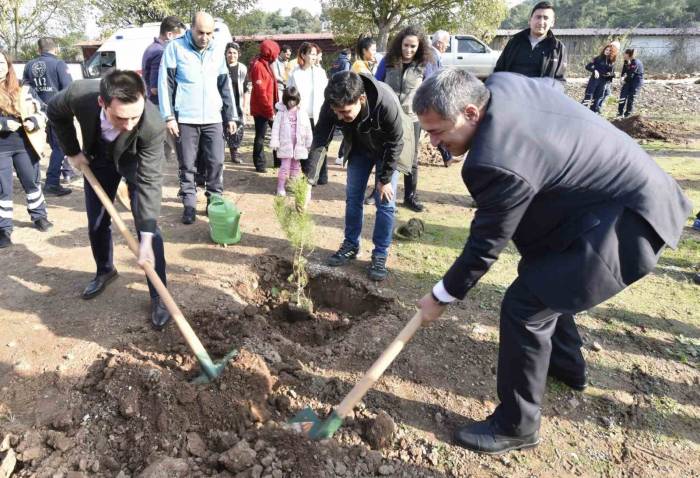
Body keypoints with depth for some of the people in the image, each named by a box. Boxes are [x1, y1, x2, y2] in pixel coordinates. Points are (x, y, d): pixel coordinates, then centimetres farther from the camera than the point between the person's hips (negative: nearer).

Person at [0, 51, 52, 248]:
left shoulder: (24, 89, 6)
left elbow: (43, 111, 9)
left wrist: (34, 122, -11)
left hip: (24, 143, 2)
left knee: (32, 182, 15)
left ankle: (39, 216, 33)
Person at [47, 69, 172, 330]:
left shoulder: (153, 124, -41)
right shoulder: (79, 94, -35)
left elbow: (149, 181, -38)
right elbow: (56, 112, -8)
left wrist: (147, 237, -42)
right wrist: (73, 151, -7)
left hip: (135, 160, -3)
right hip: (97, 158, 3)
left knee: (147, 223, -12)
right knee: (96, 222, 12)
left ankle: (158, 296, -3)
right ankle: (105, 271, 39)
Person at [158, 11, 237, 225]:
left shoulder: (218, 49, 10)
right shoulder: (175, 47, -2)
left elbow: (225, 85, 15)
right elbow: (165, 83, -3)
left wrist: (231, 115, 12)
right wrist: (169, 116, -10)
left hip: (213, 118, 3)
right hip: (185, 118, -3)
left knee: (216, 163, 2)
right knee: (187, 165, 2)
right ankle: (189, 204, 13)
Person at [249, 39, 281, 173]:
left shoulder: (266, 64, 15)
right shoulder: (258, 66, -15)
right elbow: (260, 91, -21)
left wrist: (272, 108, 14)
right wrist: (269, 110, -21)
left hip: (269, 108, 9)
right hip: (261, 109, -9)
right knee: (260, 137, 0)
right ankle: (260, 165, 10)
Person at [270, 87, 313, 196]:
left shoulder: (302, 113, 1)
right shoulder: (281, 113, -4)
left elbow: (308, 129, 4)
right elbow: (276, 128, -6)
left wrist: (309, 143, 3)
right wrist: (274, 142, -12)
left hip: (299, 145, 3)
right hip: (285, 144, -3)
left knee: (296, 167, 13)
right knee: (285, 166, -4)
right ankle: (280, 187, 2)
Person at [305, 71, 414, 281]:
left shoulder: (386, 103, -41)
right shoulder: (332, 105, -30)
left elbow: (395, 143, -26)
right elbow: (320, 141, -25)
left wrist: (385, 179, -18)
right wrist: (309, 180, -33)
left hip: (388, 149, -3)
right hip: (359, 147, 4)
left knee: (385, 202, -4)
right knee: (352, 196, 6)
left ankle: (380, 256, 8)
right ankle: (350, 246, 23)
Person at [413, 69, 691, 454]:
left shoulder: (497, 161, -34)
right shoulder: (499, 85, -6)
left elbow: (485, 246, -21)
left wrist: (442, 296, -7)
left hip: (627, 219, -11)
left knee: (525, 306, -12)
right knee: (543, 280, 24)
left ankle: (516, 426, 7)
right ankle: (566, 364, 46)